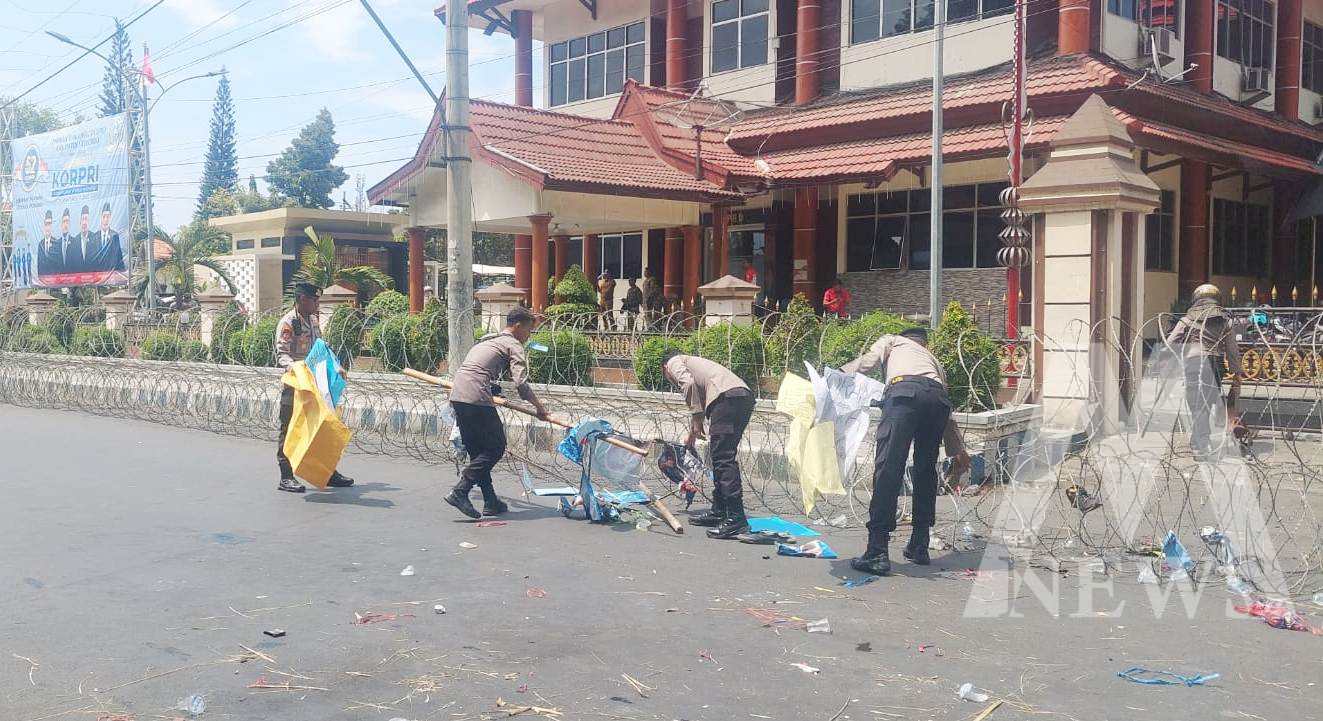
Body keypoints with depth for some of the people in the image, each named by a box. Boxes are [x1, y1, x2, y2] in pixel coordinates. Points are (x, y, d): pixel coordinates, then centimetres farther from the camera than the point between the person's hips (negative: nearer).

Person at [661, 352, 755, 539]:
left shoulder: (674, 362, 16)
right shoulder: (694, 362, 40)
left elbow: (688, 383, -7)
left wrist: (696, 420, -5)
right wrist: (692, 436, 54)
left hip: (727, 396, -9)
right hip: (745, 396, 9)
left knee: (723, 459, -11)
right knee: (720, 459, 16)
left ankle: (736, 519, -16)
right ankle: (718, 512, 21)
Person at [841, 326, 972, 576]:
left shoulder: (891, 341, 36)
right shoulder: (933, 359, 44)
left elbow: (867, 361, 13)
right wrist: (958, 450, 55)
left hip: (903, 390, -5)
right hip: (938, 396, 5)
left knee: (888, 469, -10)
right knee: (926, 470, 20)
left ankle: (877, 552, -16)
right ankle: (919, 547, 24)